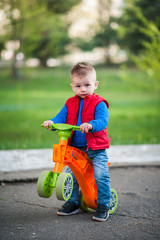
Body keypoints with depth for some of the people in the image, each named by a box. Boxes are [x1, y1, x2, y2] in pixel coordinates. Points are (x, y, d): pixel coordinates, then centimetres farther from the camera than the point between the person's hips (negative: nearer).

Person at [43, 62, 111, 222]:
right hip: (75, 148, 5)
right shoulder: (70, 104, 9)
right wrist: (51, 122, -19)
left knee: (101, 175, -13)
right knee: (70, 175, 5)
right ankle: (73, 203, 23)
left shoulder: (99, 104, -7)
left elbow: (102, 121, -21)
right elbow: (61, 118, 3)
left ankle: (103, 205, 2)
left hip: (96, 149, -5)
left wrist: (90, 125, -41)